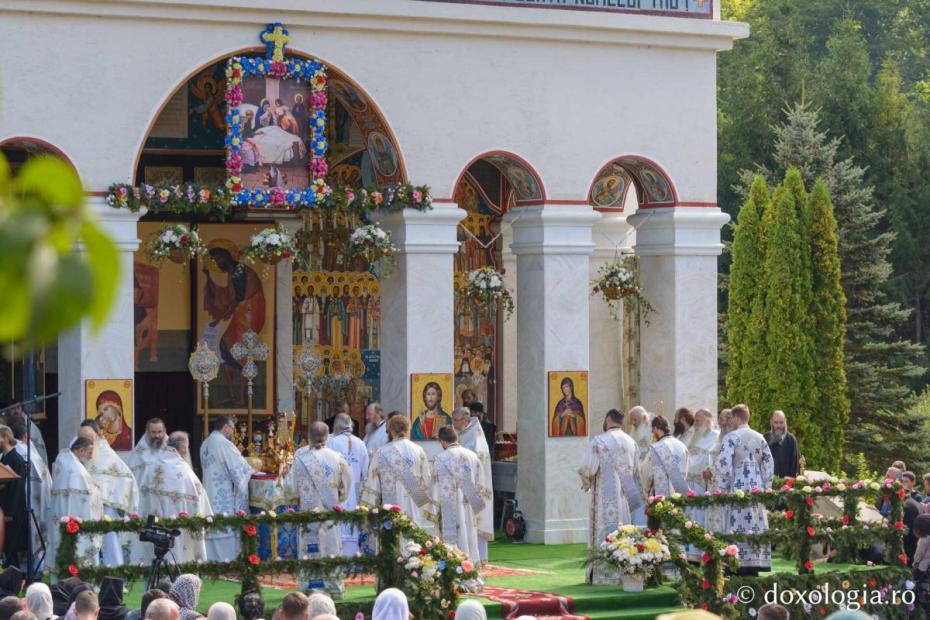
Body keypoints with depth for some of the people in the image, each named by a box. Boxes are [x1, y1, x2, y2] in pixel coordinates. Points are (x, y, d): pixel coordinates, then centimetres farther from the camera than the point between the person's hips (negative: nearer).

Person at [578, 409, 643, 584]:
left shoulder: (598, 441, -9)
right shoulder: (631, 442, 7)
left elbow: (588, 468, -13)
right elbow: (637, 471, 11)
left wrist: (586, 483, 7)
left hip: (606, 496, -5)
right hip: (626, 495, 5)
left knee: (605, 532, -2)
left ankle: (603, 574, -3)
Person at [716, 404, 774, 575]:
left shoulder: (732, 437, -8)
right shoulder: (759, 438, 10)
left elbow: (723, 464, -15)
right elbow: (768, 463, 13)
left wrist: (724, 487, -7)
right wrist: (766, 487, 17)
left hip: (738, 486, -6)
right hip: (758, 487, 6)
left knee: (739, 524, -5)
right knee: (757, 524, 7)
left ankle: (741, 564, -8)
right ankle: (757, 562, 9)